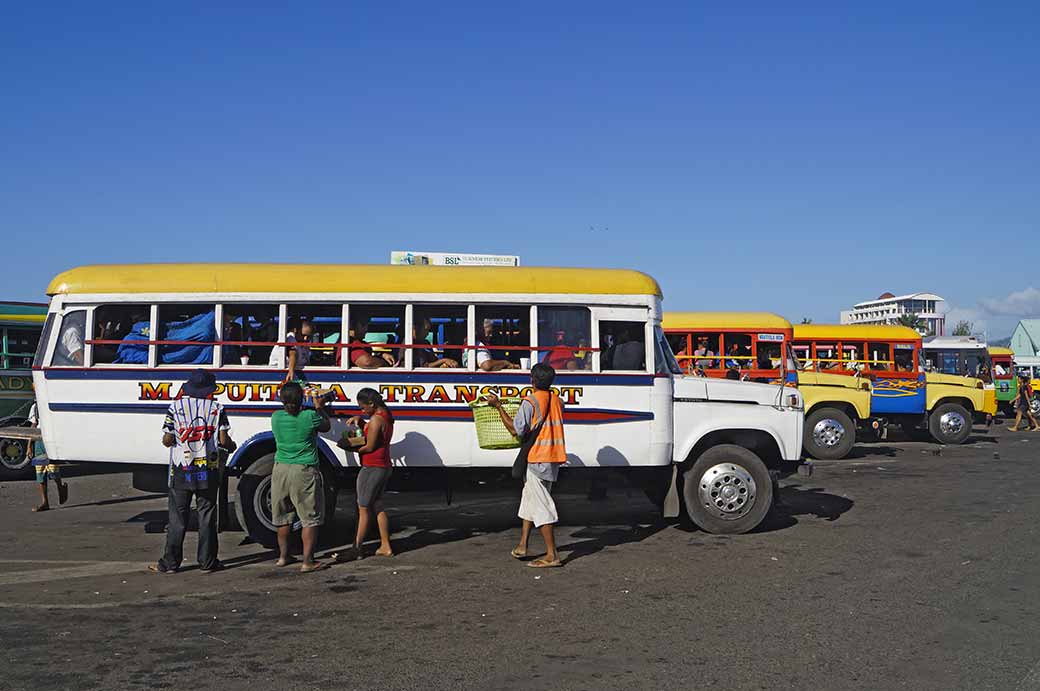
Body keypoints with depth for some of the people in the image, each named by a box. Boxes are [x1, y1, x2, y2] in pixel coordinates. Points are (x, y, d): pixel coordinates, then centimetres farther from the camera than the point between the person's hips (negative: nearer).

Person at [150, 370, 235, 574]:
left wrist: (167, 440, 19)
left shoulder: (176, 407, -2)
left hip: (181, 471, 0)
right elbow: (223, 440, -6)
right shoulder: (217, 409, -2)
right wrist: (231, 446, 15)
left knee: (178, 517, 6)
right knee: (207, 516, 7)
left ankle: (170, 562, 9)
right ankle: (207, 561, 10)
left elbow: (167, 440, -4)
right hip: (208, 471, 0)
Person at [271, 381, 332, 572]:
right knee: (310, 518, 2)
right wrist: (320, 408, 22)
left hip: (281, 470, 5)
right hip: (304, 471, -5)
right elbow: (326, 426, 8)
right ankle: (307, 561, 0)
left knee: (283, 516, 18)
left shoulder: (276, 417, -2)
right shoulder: (310, 416, -13)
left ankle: (283, 556, 30)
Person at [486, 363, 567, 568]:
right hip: (554, 458, 8)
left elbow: (516, 430, -14)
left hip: (537, 459, -8)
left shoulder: (530, 403, -13)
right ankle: (522, 546, 22)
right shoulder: (557, 401, 10)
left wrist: (498, 406, -8)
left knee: (540, 505, -4)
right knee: (530, 499, 19)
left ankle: (552, 555, -3)